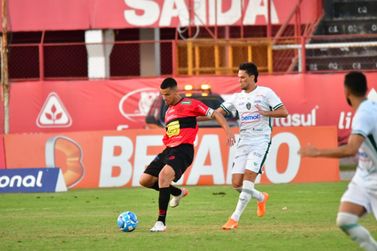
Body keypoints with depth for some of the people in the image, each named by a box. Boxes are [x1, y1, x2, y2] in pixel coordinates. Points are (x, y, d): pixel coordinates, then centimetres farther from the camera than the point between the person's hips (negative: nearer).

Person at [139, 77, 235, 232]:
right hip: (169, 150, 8)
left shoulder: (189, 104, 1)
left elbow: (215, 115, -3)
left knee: (164, 175, -32)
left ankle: (161, 222, -30)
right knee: (145, 180, 2)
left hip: (183, 149, -8)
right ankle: (178, 193, 26)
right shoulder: (168, 112, 22)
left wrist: (228, 131, -14)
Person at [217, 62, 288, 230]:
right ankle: (261, 198, 27)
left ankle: (235, 219, -19)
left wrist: (264, 113, -16)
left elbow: (284, 112, -4)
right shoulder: (237, 98, 13)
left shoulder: (265, 93, -1)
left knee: (248, 177, -18)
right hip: (243, 141, 6)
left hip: (260, 141, -5)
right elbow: (218, 112, 10)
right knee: (236, 183, -3)